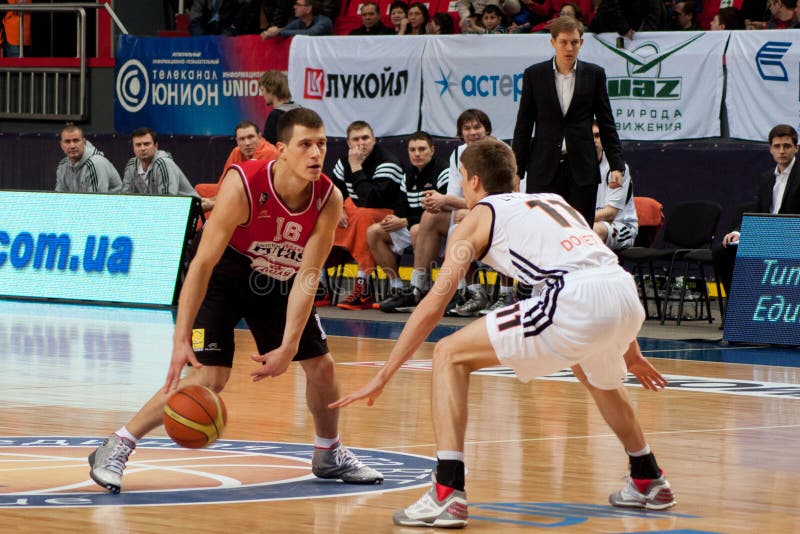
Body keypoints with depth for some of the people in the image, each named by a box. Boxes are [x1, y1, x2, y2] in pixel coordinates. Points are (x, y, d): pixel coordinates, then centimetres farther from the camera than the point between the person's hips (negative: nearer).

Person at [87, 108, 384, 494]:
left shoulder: (328, 200, -23)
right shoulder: (243, 185, -35)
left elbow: (306, 278, -22)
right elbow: (203, 263, -34)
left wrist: (288, 347, -29)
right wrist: (181, 339, -38)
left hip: (278, 281, 5)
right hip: (223, 278, -5)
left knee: (322, 366, 5)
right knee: (209, 378, -18)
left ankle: (329, 456, 31)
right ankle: (115, 448, -9)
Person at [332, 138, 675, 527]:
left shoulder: (479, 216, 16)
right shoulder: (555, 202, 33)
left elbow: (432, 306, 11)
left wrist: (382, 377, 15)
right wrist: (630, 353, 49)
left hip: (574, 304, -7)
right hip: (626, 296, 7)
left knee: (449, 356, 6)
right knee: (598, 376, 41)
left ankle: (447, 494, -5)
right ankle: (649, 482, 49)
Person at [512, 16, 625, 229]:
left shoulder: (594, 74, 5)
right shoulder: (534, 75, 4)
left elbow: (606, 123, 8)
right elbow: (523, 126, 7)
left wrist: (617, 165, 0)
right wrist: (516, 170, 3)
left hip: (582, 170, 0)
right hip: (544, 169, 0)